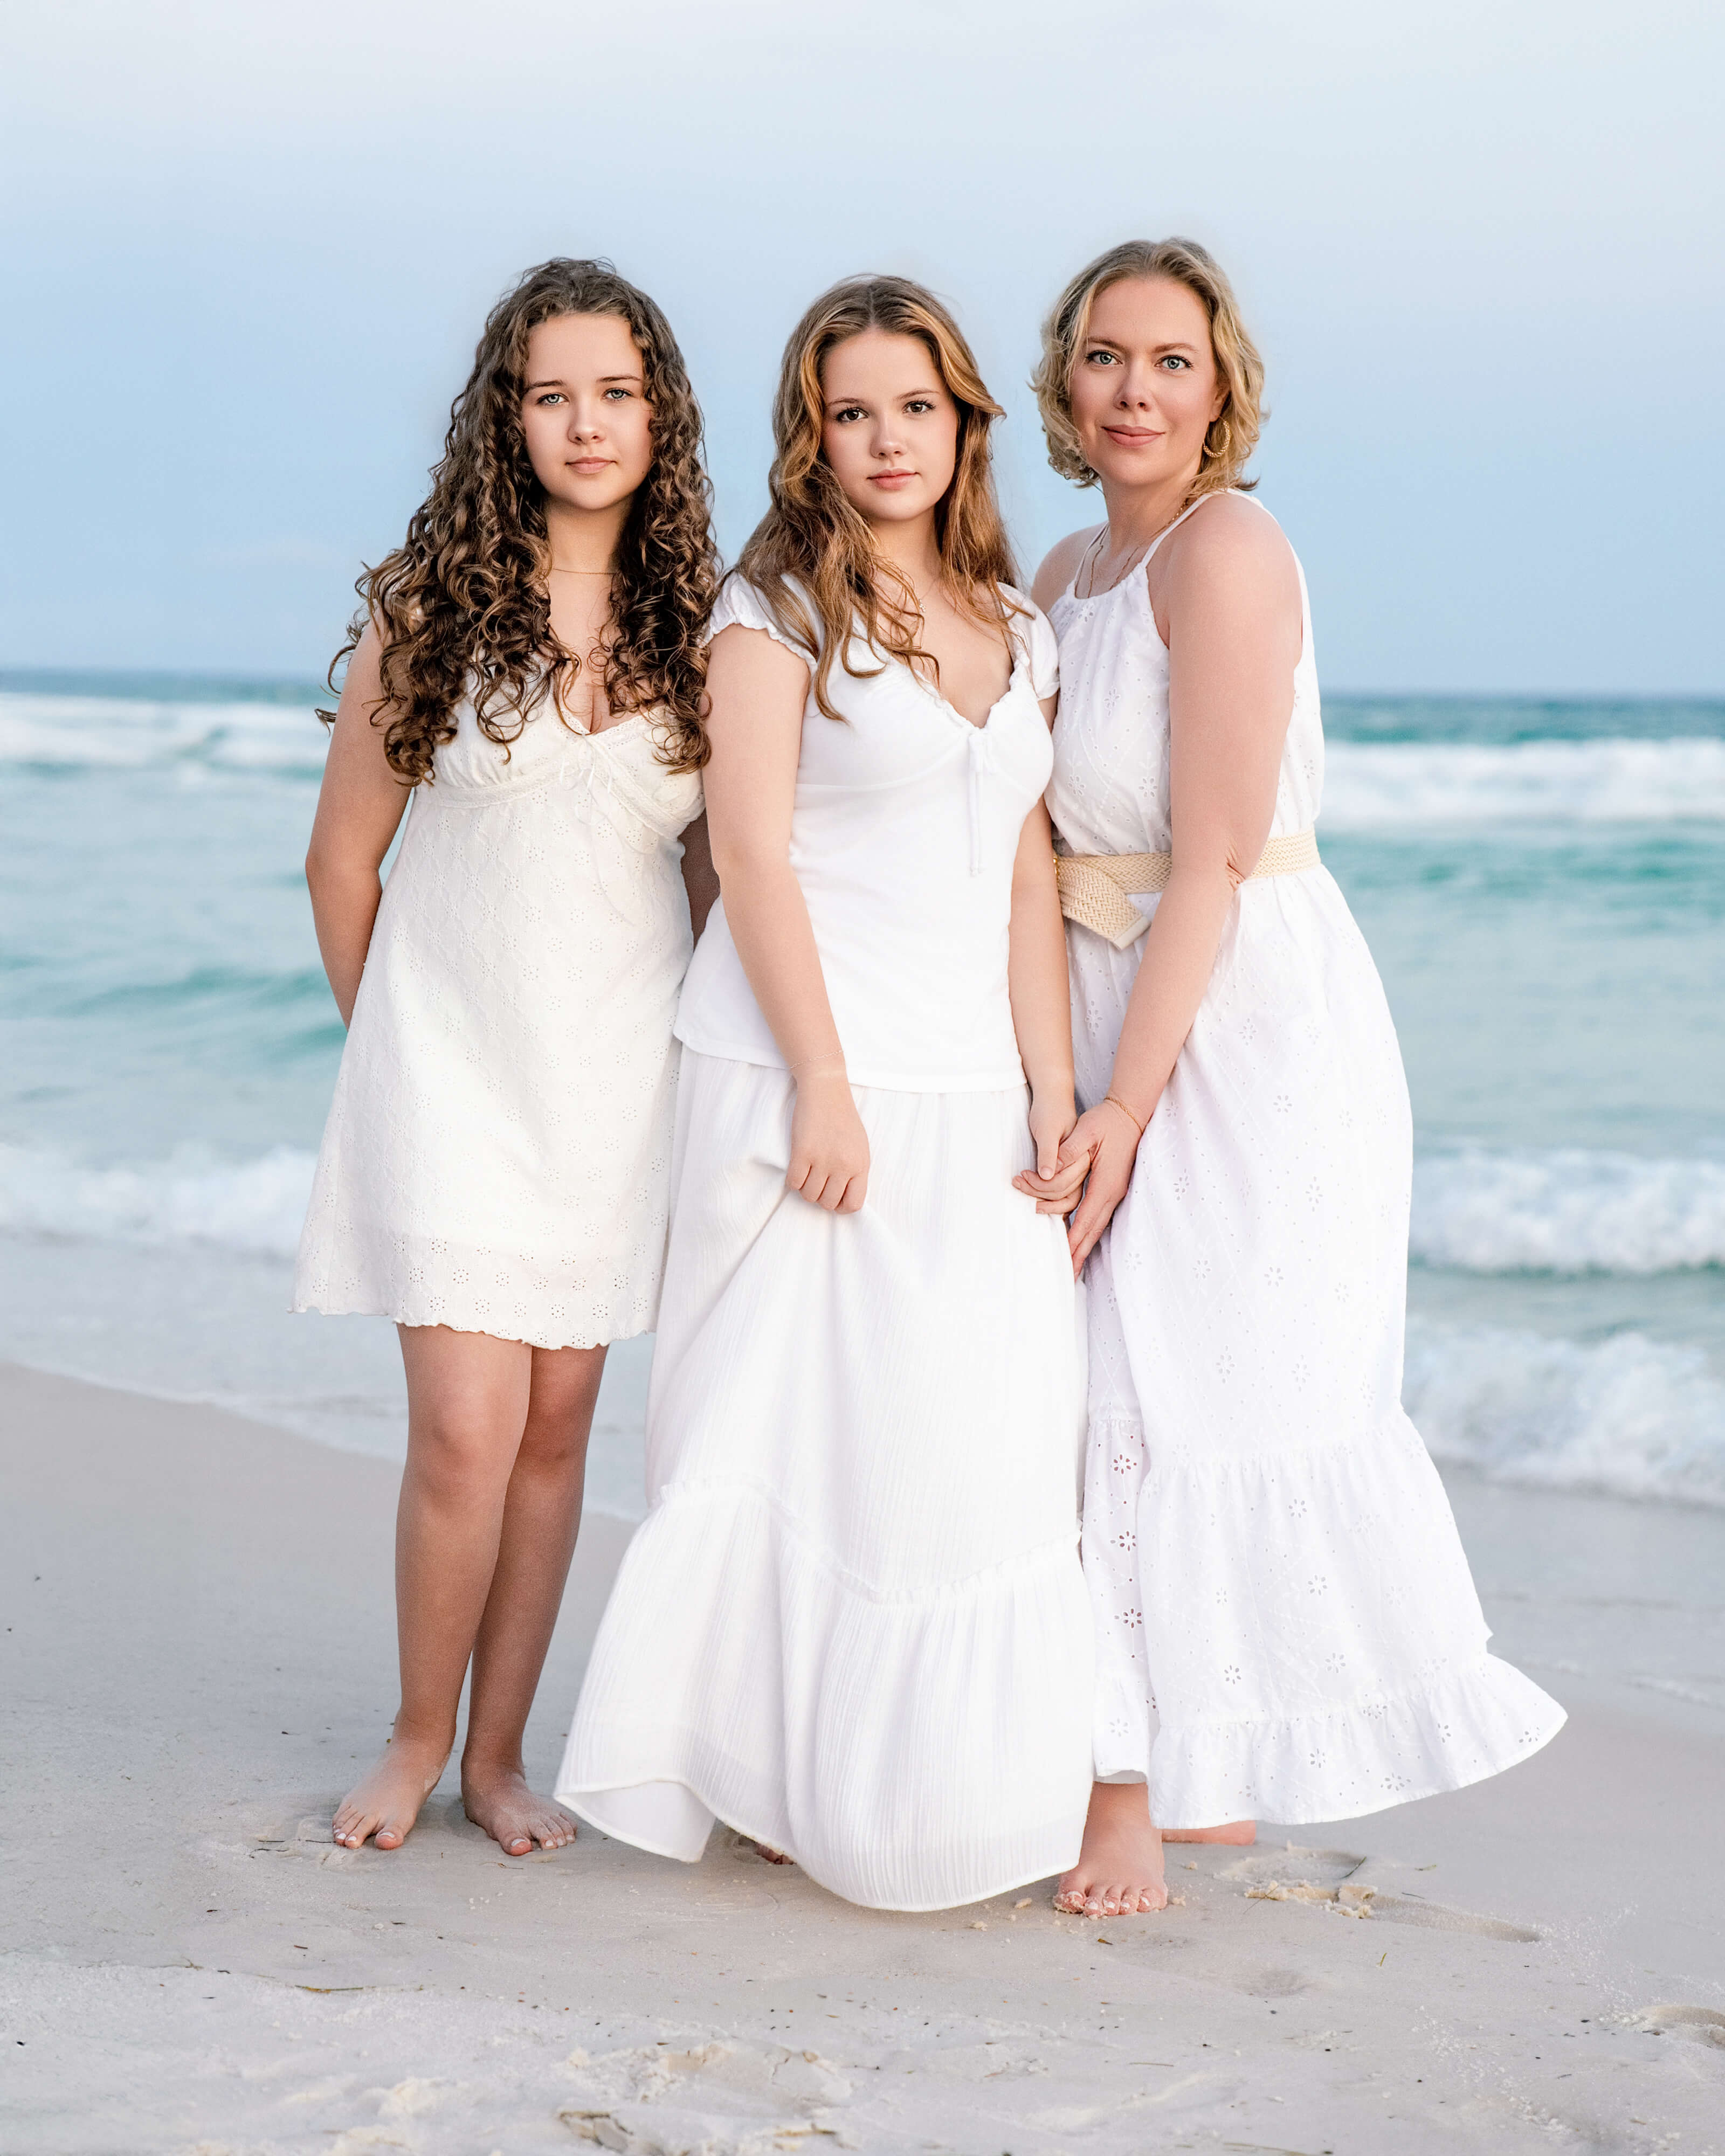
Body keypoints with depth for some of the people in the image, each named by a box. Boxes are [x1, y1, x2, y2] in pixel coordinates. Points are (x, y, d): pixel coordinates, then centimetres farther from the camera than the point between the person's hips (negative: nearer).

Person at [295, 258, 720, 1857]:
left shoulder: (694, 629, 2)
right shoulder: (431, 607, -4)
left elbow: (719, 865, 12)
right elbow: (342, 859, 4)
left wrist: (710, 1058, 11)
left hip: (618, 1070, 2)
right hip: (454, 1060, -2)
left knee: (558, 1429, 6)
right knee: (466, 1430, -8)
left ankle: (498, 1757, 20)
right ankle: (417, 1737, 15)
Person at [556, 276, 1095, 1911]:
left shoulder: (1015, 631, 15)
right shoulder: (777, 608, -1)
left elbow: (1028, 879, 12)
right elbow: (753, 854, -9)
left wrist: (1054, 1090, 3)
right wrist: (822, 1083, -15)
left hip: (970, 1086, 5)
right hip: (805, 1066, -5)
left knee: (981, 1436, 2)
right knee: (800, 1419, -1)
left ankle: (933, 1788, 14)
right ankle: (777, 1770, 11)